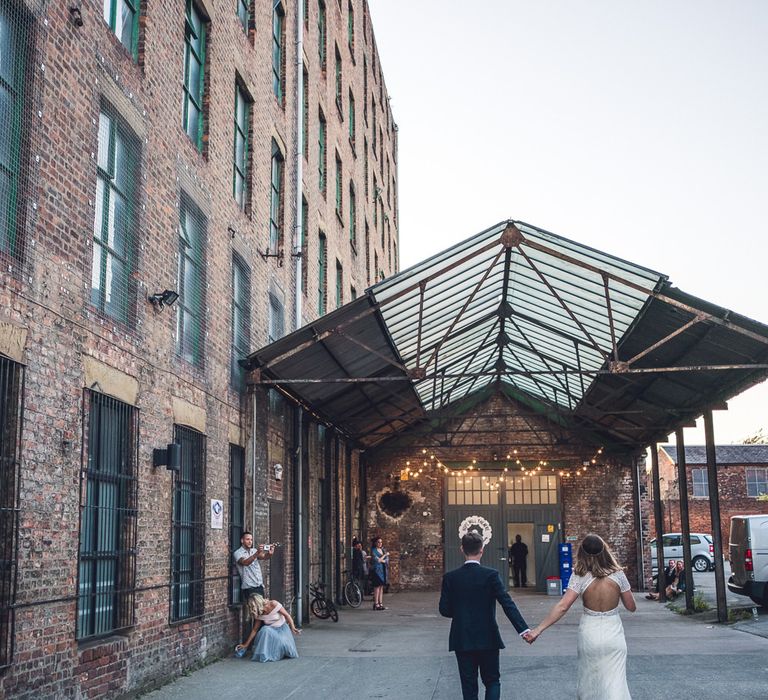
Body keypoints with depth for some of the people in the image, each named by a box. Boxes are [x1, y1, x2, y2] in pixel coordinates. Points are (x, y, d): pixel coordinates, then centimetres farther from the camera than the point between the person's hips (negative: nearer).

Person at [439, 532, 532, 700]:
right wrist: (523, 629, -18)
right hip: (488, 640, -1)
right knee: (492, 681, 13)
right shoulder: (491, 575, -9)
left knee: (469, 686, 10)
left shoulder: (450, 578, -4)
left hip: (462, 641, 1)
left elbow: (444, 610, -2)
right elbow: (507, 604, -16)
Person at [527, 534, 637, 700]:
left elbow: (562, 607, -19)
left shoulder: (580, 577, -12)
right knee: (614, 681, 4)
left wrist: (538, 629, -17)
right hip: (613, 633, 0)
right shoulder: (618, 575, -8)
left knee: (588, 679, 20)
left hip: (589, 633, 0)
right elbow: (631, 607, 1)